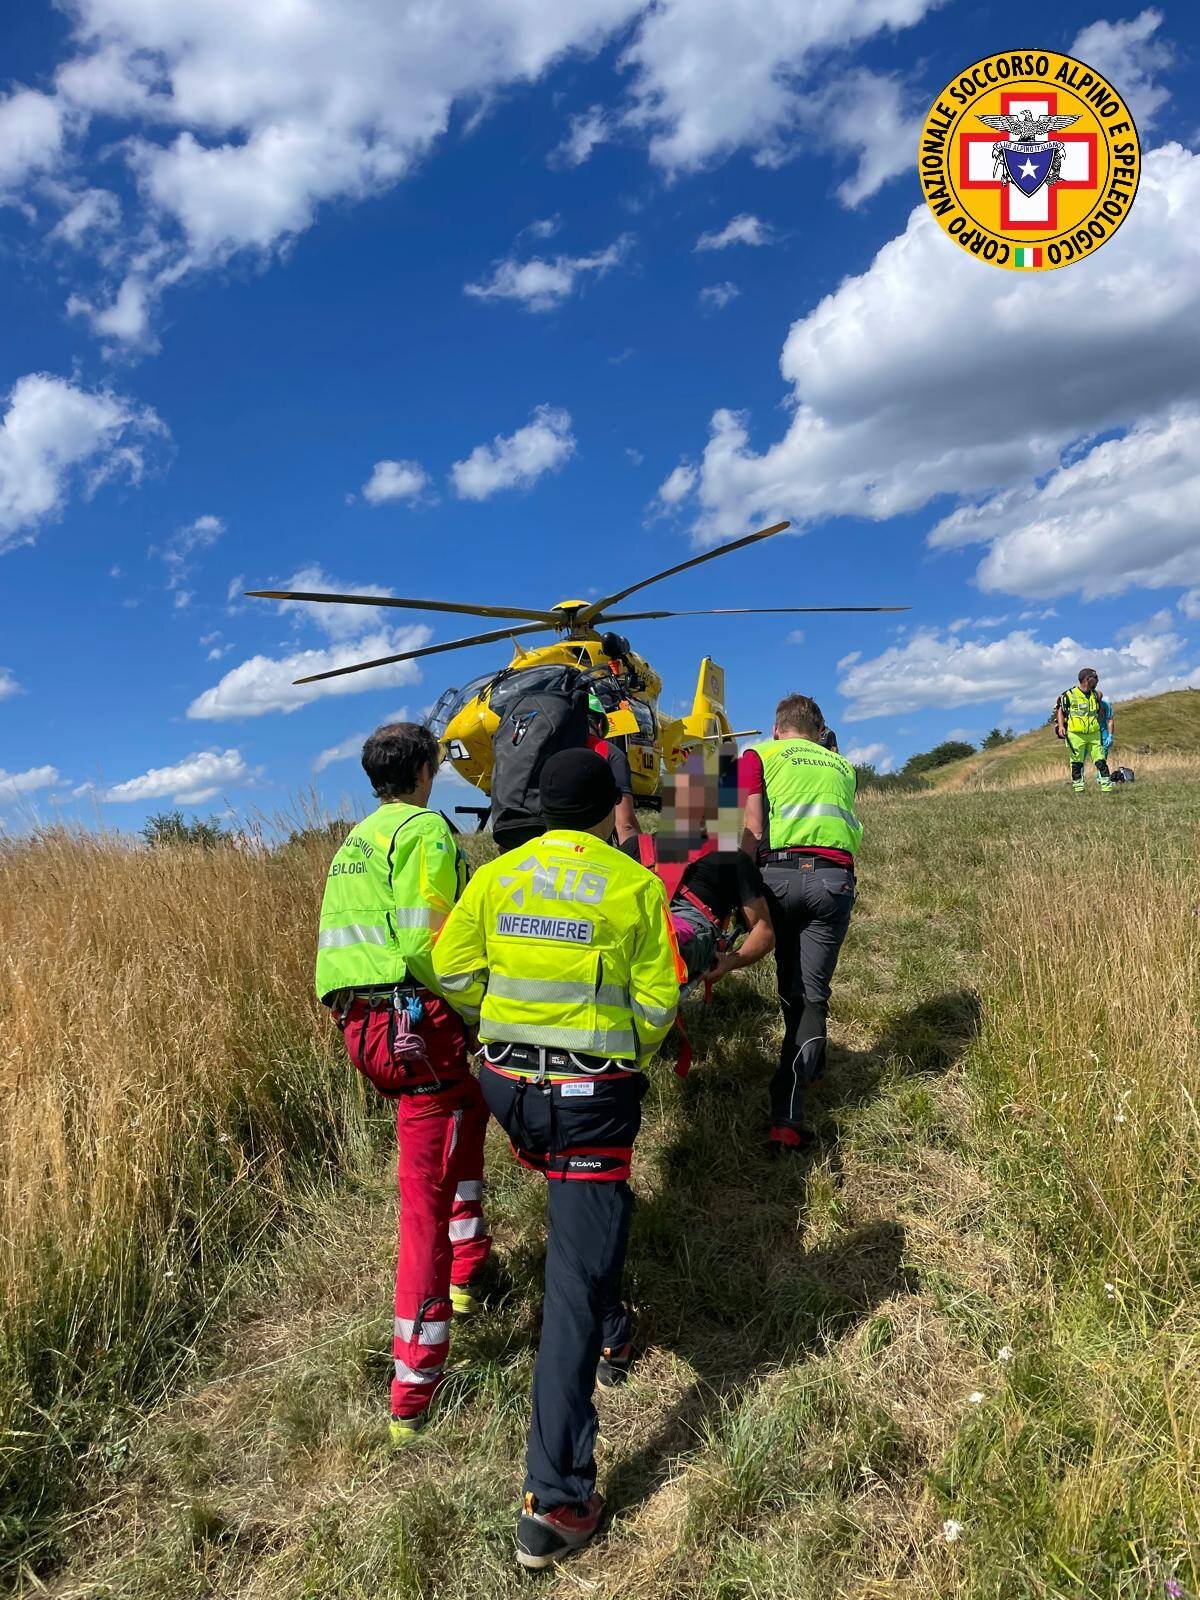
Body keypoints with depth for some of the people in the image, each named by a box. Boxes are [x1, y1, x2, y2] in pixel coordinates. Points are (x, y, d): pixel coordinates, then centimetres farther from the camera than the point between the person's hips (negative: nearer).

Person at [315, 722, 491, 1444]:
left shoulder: (355, 840, 19)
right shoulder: (426, 830, -9)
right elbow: (426, 944, -20)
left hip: (361, 1022, 9)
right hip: (416, 1022, -9)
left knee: (468, 1106, 30)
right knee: (427, 1194, -4)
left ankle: (465, 1269, 37)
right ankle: (413, 1392, 3)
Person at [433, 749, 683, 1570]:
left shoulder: (495, 876, 0)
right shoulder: (636, 884, -8)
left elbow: (454, 971, 0)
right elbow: (657, 1003, -9)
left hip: (509, 1084, 5)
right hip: (594, 1093, -4)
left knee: (580, 1227, 33)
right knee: (575, 1280, 0)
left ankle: (613, 1337, 52)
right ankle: (555, 1501, 3)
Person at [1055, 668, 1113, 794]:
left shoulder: (1096, 695, 10)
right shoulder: (1069, 695, -6)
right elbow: (1060, 710, 0)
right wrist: (1060, 726, -14)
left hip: (1094, 734, 4)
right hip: (1075, 735, -4)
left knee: (1101, 761, 0)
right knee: (1077, 763, 3)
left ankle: (1107, 788, 2)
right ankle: (1078, 789, 11)